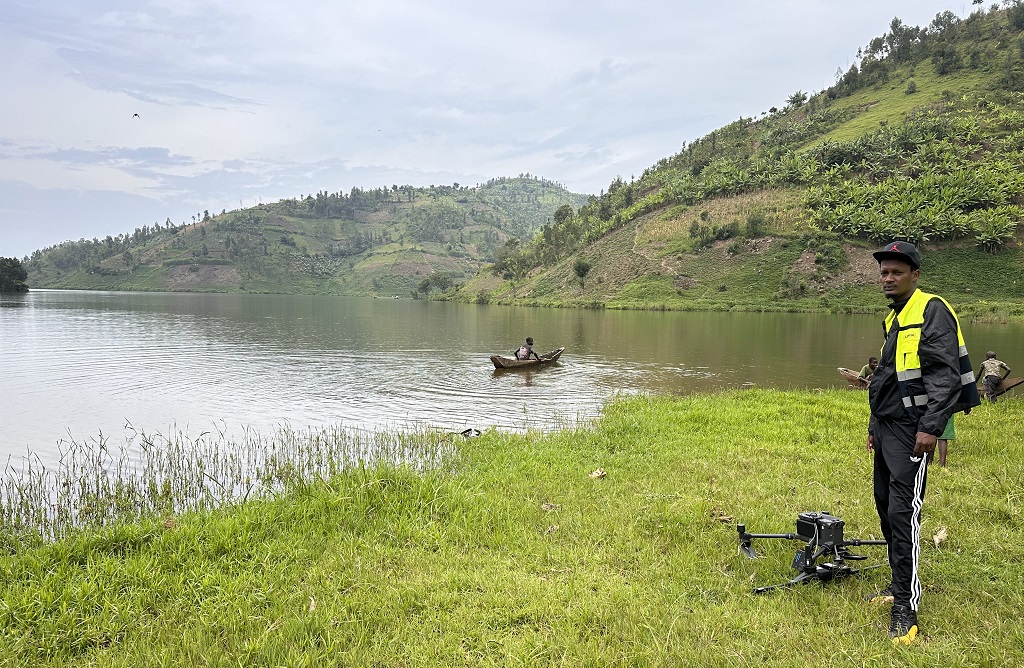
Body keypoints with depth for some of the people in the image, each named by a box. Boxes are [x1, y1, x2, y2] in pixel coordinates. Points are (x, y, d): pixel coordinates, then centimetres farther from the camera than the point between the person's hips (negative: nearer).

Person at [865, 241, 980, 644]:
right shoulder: (894, 317, 17)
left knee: (903, 512, -12)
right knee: (886, 506, 13)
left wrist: (931, 427, -25)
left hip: (910, 429, -9)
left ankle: (906, 609, -8)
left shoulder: (933, 311, -11)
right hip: (885, 425, 9)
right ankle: (899, 583, 26)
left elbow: (945, 374, -19)